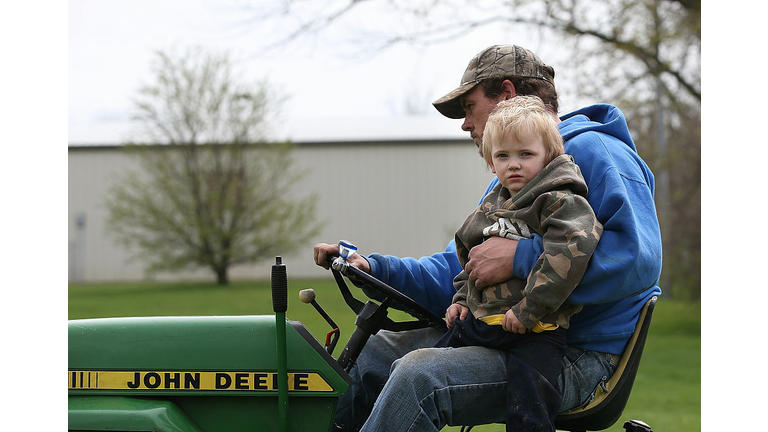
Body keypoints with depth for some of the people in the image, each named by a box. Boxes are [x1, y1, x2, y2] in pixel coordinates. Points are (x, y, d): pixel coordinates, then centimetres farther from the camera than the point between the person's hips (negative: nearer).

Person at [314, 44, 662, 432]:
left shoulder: (592, 153, -10)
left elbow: (639, 258, -26)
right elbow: (454, 275, 22)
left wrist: (520, 257, -26)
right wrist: (373, 267, 7)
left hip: (578, 357, -9)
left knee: (420, 373, -27)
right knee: (369, 352, 7)